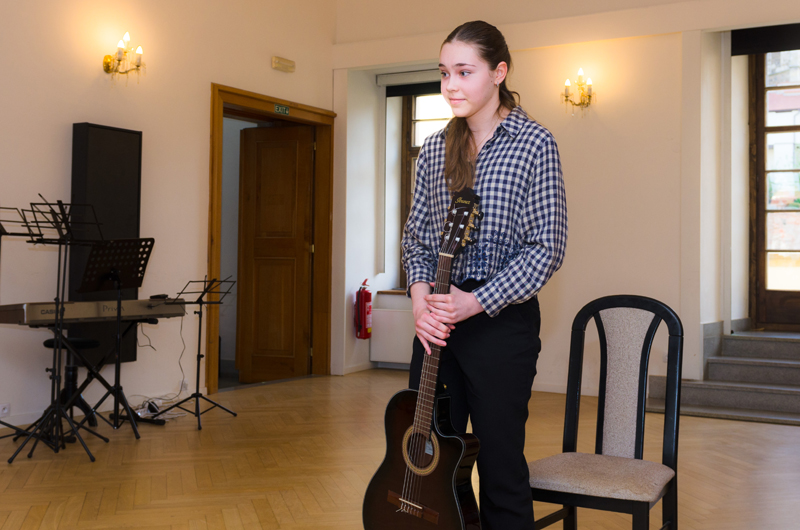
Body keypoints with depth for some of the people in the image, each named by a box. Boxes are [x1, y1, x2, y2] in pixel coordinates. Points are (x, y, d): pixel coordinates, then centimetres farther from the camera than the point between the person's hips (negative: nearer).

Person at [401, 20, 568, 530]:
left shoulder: (534, 143, -5)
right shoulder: (435, 149, 10)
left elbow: (548, 248, -10)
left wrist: (476, 302, -17)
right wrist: (420, 292, -6)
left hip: (501, 319, -5)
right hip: (436, 317, 5)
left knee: (500, 464, 3)